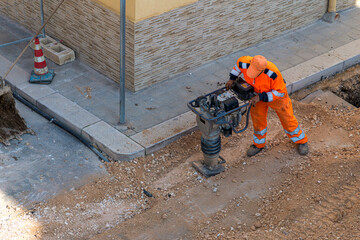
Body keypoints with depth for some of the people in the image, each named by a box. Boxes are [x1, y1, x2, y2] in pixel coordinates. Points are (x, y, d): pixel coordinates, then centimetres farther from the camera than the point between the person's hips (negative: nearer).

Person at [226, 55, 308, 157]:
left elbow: (280, 92, -31)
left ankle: (301, 141, 33)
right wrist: (232, 78, -10)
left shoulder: (273, 73, -44)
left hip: (277, 94, -4)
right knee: (257, 118, 14)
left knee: (287, 118, 10)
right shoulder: (245, 63, -32)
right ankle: (259, 144, 38)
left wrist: (260, 97, -37)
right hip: (258, 93, 4)